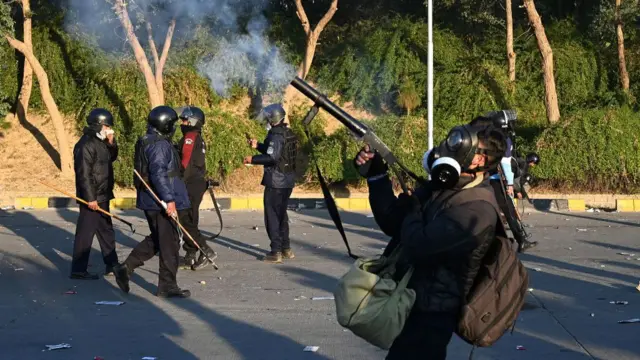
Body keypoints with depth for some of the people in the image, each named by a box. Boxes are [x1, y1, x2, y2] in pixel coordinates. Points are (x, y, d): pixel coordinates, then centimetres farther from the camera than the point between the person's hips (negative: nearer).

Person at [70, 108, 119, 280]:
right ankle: (78, 270, 0)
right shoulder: (86, 145, -18)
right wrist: (90, 198, -24)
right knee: (86, 233, -5)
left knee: (106, 231, 18)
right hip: (92, 198, -10)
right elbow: (84, 174, -22)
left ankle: (112, 265, 29)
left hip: (102, 196, 10)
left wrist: (111, 143, 4)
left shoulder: (100, 142, 11)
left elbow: (112, 157, 22)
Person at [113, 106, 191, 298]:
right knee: (169, 242, -1)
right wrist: (169, 200, -27)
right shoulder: (160, 145, -18)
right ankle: (167, 286, 7)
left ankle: (125, 268, 17)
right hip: (160, 202, -10)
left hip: (151, 201, 10)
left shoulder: (147, 142, 15)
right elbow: (158, 174, -26)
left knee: (156, 239, 20)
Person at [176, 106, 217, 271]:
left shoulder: (190, 138, -12)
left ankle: (207, 251, -9)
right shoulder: (199, 139, 18)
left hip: (190, 185, -10)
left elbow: (186, 163, -18)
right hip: (198, 183, 10)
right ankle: (190, 257, 13)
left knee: (186, 220, -8)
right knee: (189, 220, 11)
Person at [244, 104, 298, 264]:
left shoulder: (276, 135, -16)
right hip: (288, 180, 9)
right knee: (281, 214, 19)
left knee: (272, 216, -2)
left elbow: (272, 158, -25)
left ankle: (276, 252, -3)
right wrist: (258, 145, 19)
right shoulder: (289, 133, 12)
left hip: (275, 181, -9)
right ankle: (286, 249, 25)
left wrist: (253, 159, -15)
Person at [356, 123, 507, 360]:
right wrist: (376, 175, -3)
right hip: (409, 302, 9)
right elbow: (393, 223, 7)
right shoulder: (443, 185, 4)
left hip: (428, 315, -9)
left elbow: (419, 245, -31)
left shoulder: (477, 208, -25)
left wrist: (412, 208, -11)